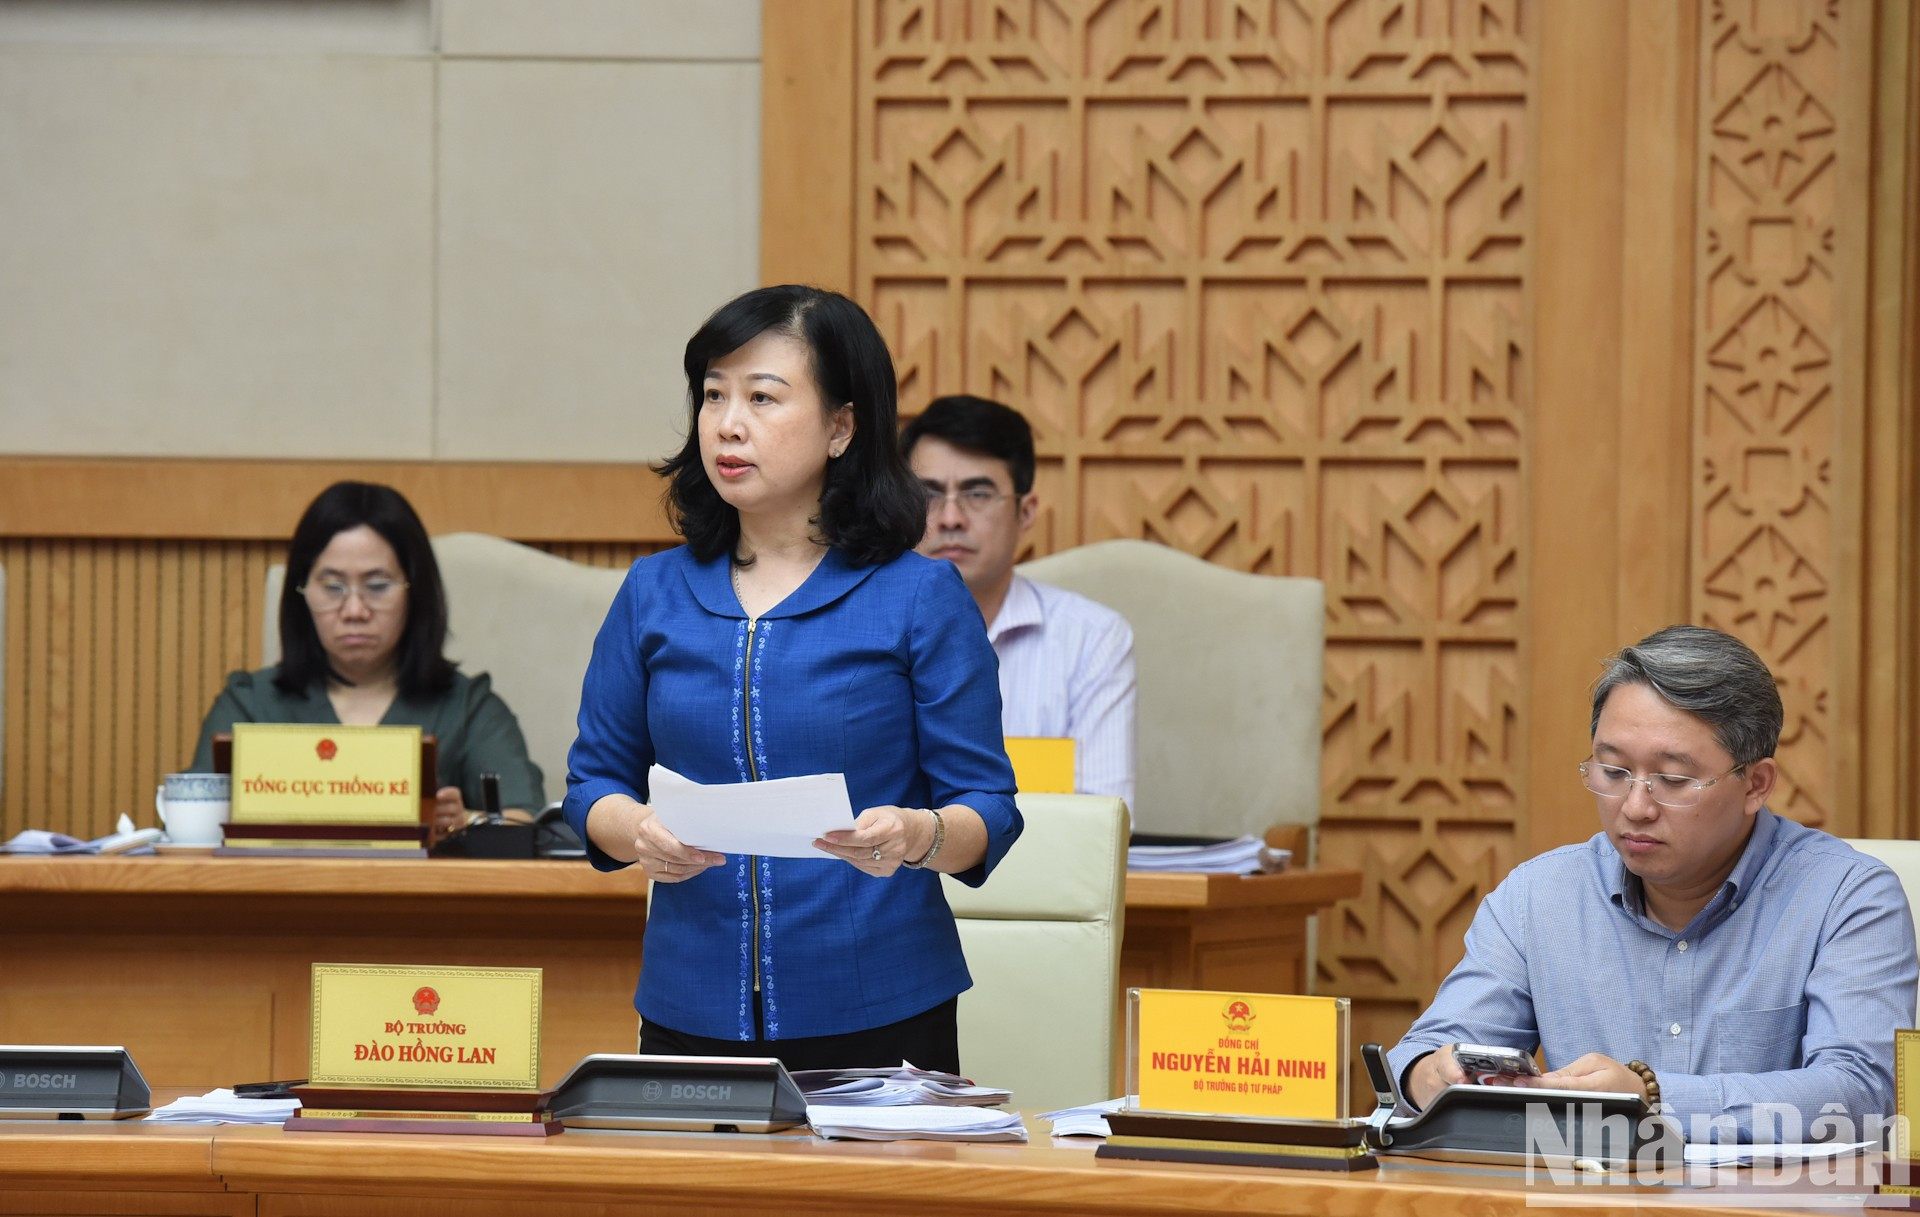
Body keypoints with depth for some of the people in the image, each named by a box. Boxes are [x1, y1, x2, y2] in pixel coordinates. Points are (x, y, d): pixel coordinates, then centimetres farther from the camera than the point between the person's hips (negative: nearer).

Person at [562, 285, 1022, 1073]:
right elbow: (596, 781, 10)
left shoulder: (921, 596, -2)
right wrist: (639, 833, -12)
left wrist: (919, 837, -25)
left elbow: (987, 808, -3)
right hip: (692, 1008, 3)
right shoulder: (655, 594, 8)